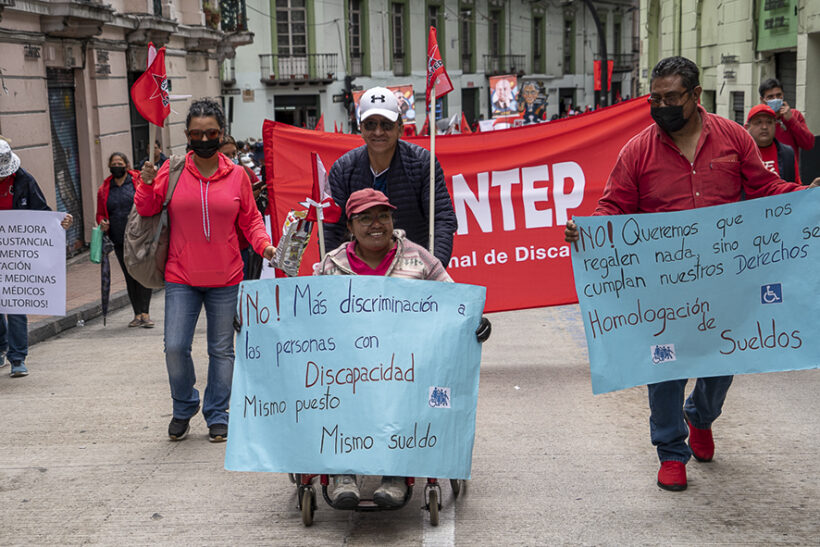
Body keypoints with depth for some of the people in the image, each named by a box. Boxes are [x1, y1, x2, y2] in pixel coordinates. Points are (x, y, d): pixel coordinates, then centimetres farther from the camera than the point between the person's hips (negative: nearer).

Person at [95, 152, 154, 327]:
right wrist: (102, 223, -1)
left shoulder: (139, 181, 2)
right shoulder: (104, 190, 13)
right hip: (119, 241, 4)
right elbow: (100, 213, 21)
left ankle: (145, 313, -5)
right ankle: (137, 314, 13)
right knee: (130, 277, 7)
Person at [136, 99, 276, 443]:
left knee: (221, 349, 9)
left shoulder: (236, 175, 1)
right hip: (181, 277, 0)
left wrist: (264, 245, -10)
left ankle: (217, 416, 24)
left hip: (224, 278, 1)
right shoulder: (172, 170, -1)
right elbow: (147, 210, 4)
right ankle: (184, 407, 21)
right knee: (175, 347, -6)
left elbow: (250, 219, 7)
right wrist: (147, 185, -15)